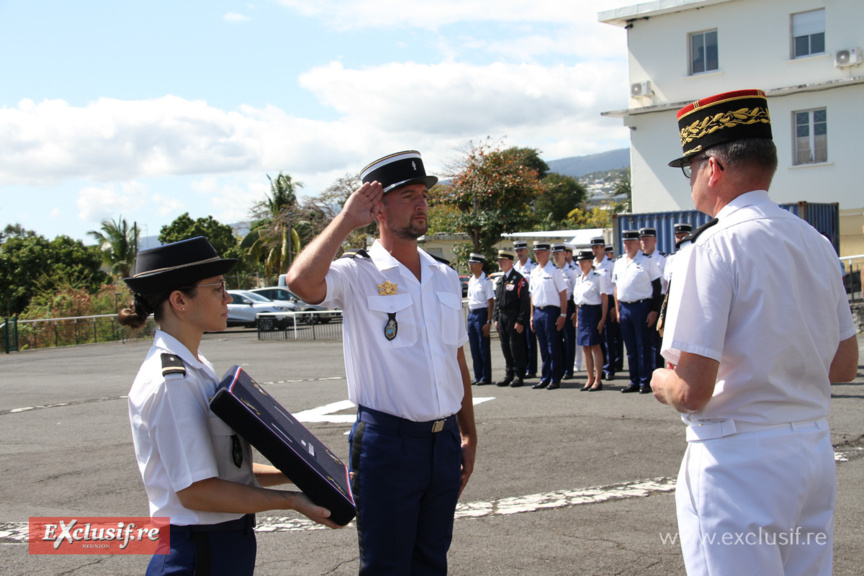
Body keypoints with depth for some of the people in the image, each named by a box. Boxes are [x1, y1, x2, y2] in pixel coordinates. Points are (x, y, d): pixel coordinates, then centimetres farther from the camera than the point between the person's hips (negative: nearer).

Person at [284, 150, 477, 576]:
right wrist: (347, 220, -18)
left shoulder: (446, 278, 11)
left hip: (445, 441, 6)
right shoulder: (357, 275, -8)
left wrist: (469, 435, 15)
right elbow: (300, 281, -30)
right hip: (387, 443, -6)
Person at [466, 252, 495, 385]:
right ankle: (478, 376, 17)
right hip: (471, 314, 7)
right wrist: (470, 315, 14)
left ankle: (486, 377, 6)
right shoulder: (471, 281, 13)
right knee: (474, 348, 10)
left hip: (481, 314, -7)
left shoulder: (486, 281, -9)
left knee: (484, 347, -2)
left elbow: (491, 303, -11)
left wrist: (488, 322, -16)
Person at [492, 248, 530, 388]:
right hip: (502, 317, 8)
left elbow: (525, 302, -13)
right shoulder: (500, 281, 15)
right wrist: (496, 318, 13)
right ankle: (509, 375, 17)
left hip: (514, 318, -8)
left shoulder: (519, 279, -9)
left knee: (516, 348, -3)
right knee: (505, 348, 10)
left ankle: (518, 375, 4)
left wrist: (520, 321, -17)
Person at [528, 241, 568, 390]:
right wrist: (532, 316, 14)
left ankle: (555, 379, 5)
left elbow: (563, 293, -8)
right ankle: (545, 378, 17)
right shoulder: (534, 272, 13)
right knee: (543, 348, 11)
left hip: (551, 311, -6)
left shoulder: (554, 271, -7)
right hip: (537, 312, 6)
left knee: (553, 348, -1)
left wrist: (563, 315, -12)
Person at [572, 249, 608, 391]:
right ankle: (590, 379, 15)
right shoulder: (578, 279, 13)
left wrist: (603, 319, -15)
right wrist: (577, 317, 14)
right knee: (585, 348, 8)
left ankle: (598, 380, 1)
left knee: (595, 346, -5)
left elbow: (604, 298, -10)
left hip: (593, 312, -7)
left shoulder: (598, 277, -8)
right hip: (582, 312, 7)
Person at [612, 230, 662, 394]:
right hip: (624, 308, 5)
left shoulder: (647, 261, -4)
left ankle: (645, 382, 4)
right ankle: (634, 382, 16)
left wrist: (654, 310, -11)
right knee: (630, 348, 9)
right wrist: (617, 310, 11)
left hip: (641, 306, -5)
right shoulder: (619, 263, 13)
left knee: (643, 347, -2)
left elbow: (656, 286, -5)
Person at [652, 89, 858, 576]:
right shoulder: (816, 242, 7)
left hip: (739, 461, -8)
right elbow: (844, 366, 16)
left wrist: (661, 382, 0)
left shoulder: (712, 247, -17)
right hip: (816, 453, 8)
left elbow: (692, 391, -20)